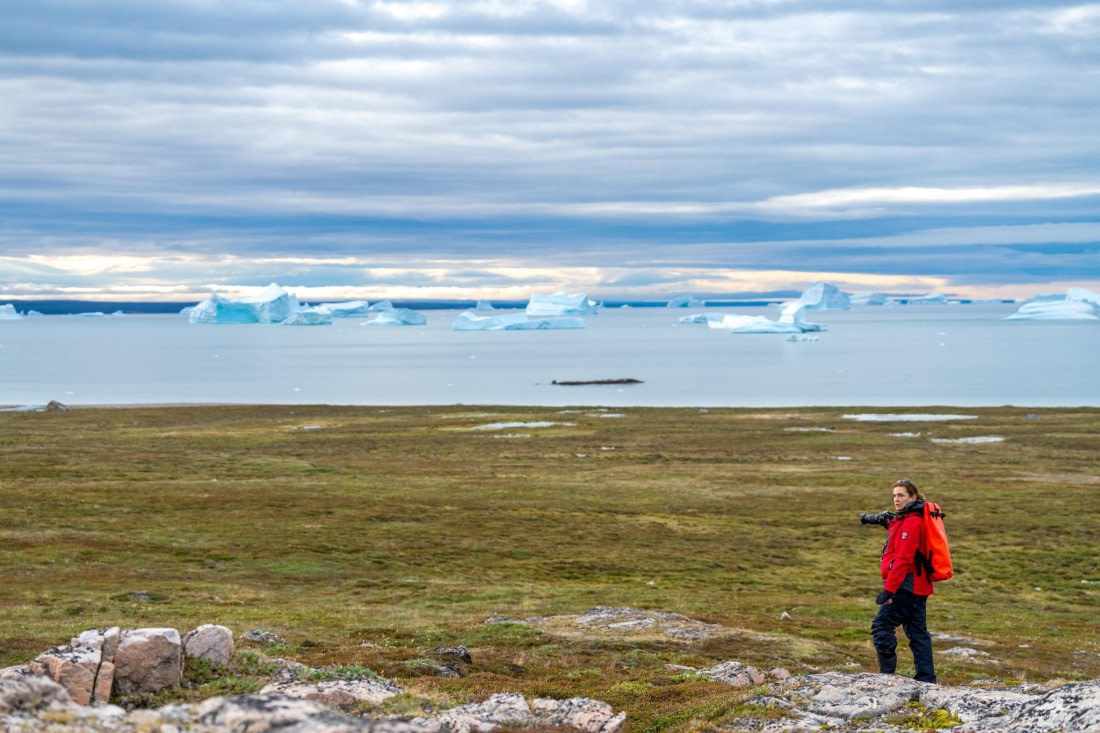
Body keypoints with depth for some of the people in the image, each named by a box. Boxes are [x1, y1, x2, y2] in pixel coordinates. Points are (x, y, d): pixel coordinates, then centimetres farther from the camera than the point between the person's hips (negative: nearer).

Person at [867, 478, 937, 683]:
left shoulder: (912, 522, -14)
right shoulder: (902, 519, 16)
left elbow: (903, 560, -20)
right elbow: (899, 551, 19)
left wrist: (888, 589, -23)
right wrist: (890, 525, 6)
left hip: (906, 586, -10)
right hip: (918, 586, 10)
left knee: (881, 626, -7)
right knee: (918, 632, 10)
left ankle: (887, 674, -6)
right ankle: (927, 679, 11)